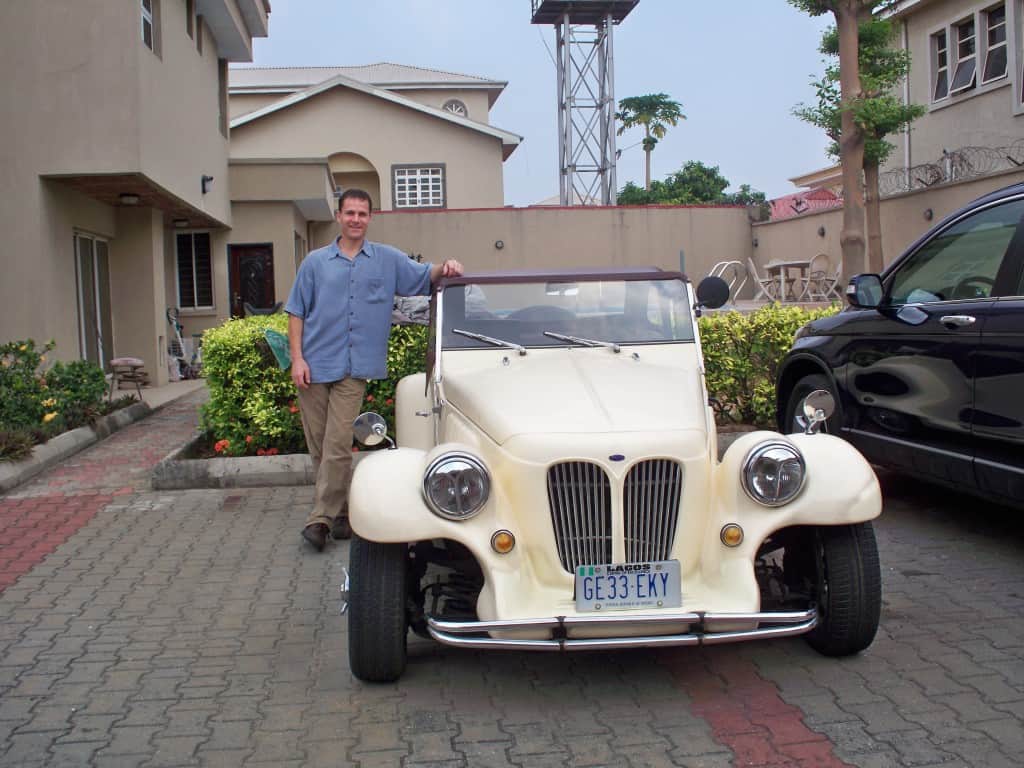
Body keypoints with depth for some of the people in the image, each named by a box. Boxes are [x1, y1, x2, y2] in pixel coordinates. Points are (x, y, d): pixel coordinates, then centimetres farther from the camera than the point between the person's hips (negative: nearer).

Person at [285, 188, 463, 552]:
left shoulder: (388, 259, 9)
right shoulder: (315, 262, 8)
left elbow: (424, 277, 14)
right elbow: (296, 312, 8)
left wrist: (444, 268, -10)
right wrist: (297, 358, -3)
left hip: (353, 369, -1)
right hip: (314, 365, 2)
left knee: (337, 445, -11)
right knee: (318, 445, 6)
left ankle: (322, 517, -6)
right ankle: (339, 511, 19)